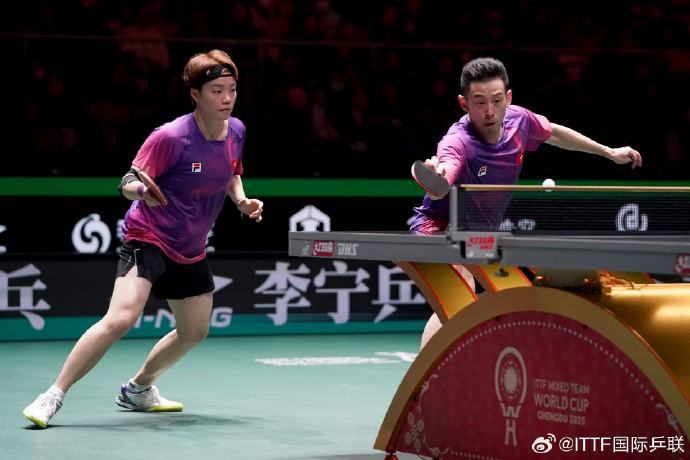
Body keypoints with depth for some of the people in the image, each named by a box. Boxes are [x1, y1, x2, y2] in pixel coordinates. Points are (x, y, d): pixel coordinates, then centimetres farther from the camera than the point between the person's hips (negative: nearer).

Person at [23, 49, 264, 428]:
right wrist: (140, 190, -40)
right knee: (121, 318, -26)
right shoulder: (171, 137, -22)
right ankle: (53, 397, -18)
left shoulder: (236, 131, -1)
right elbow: (128, 182, -18)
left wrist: (242, 200, 0)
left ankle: (138, 389, 39)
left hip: (190, 249, 8)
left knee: (194, 332, 17)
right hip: (148, 237, -8)